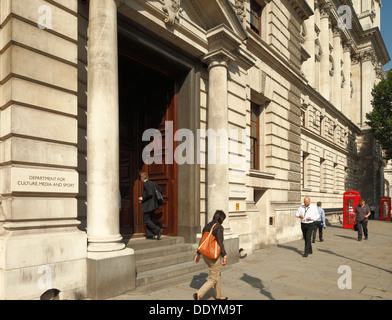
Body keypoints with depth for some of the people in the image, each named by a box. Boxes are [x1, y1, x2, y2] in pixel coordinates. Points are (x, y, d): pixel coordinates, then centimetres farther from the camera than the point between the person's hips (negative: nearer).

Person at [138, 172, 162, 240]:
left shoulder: (146, 184, -15)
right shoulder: (152, 183, 11)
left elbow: (150, 193, -26)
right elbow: (160, 189, 15)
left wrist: (142, 198, -14)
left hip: (148, 205, -9)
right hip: (153, 204, 9)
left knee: (146, 219, -2)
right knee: (148, 219, 15)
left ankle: (158, 230, -12)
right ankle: (149, 235, 15)